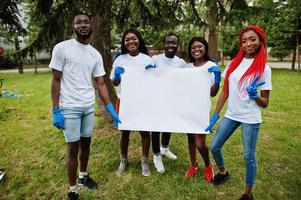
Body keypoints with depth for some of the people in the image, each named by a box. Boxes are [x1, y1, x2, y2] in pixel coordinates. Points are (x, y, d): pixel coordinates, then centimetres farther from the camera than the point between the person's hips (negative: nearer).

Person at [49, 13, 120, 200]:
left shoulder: (96, 55, 6)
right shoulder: (62, 48, -7)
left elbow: (101, 84, 6)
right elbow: (56, 81, -7)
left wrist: (112, 110, 1)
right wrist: (56, 111, -11)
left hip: (89, 107, 5)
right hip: (69, 108, -5)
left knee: (86, 144, 17)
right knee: (73, 149, 3)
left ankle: (83, 176, 39)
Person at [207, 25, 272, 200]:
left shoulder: (264, 68, -8)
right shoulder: (233, 63, 3)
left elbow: (265, 103, -6)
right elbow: (225, 91, 6)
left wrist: (254, 96, -27)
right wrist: (216, 115, 3)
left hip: (251, 119, -4)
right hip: (230, 115, 5)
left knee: (249, 156, 5)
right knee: (214, 147, 11)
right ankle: (223, 172, 40)